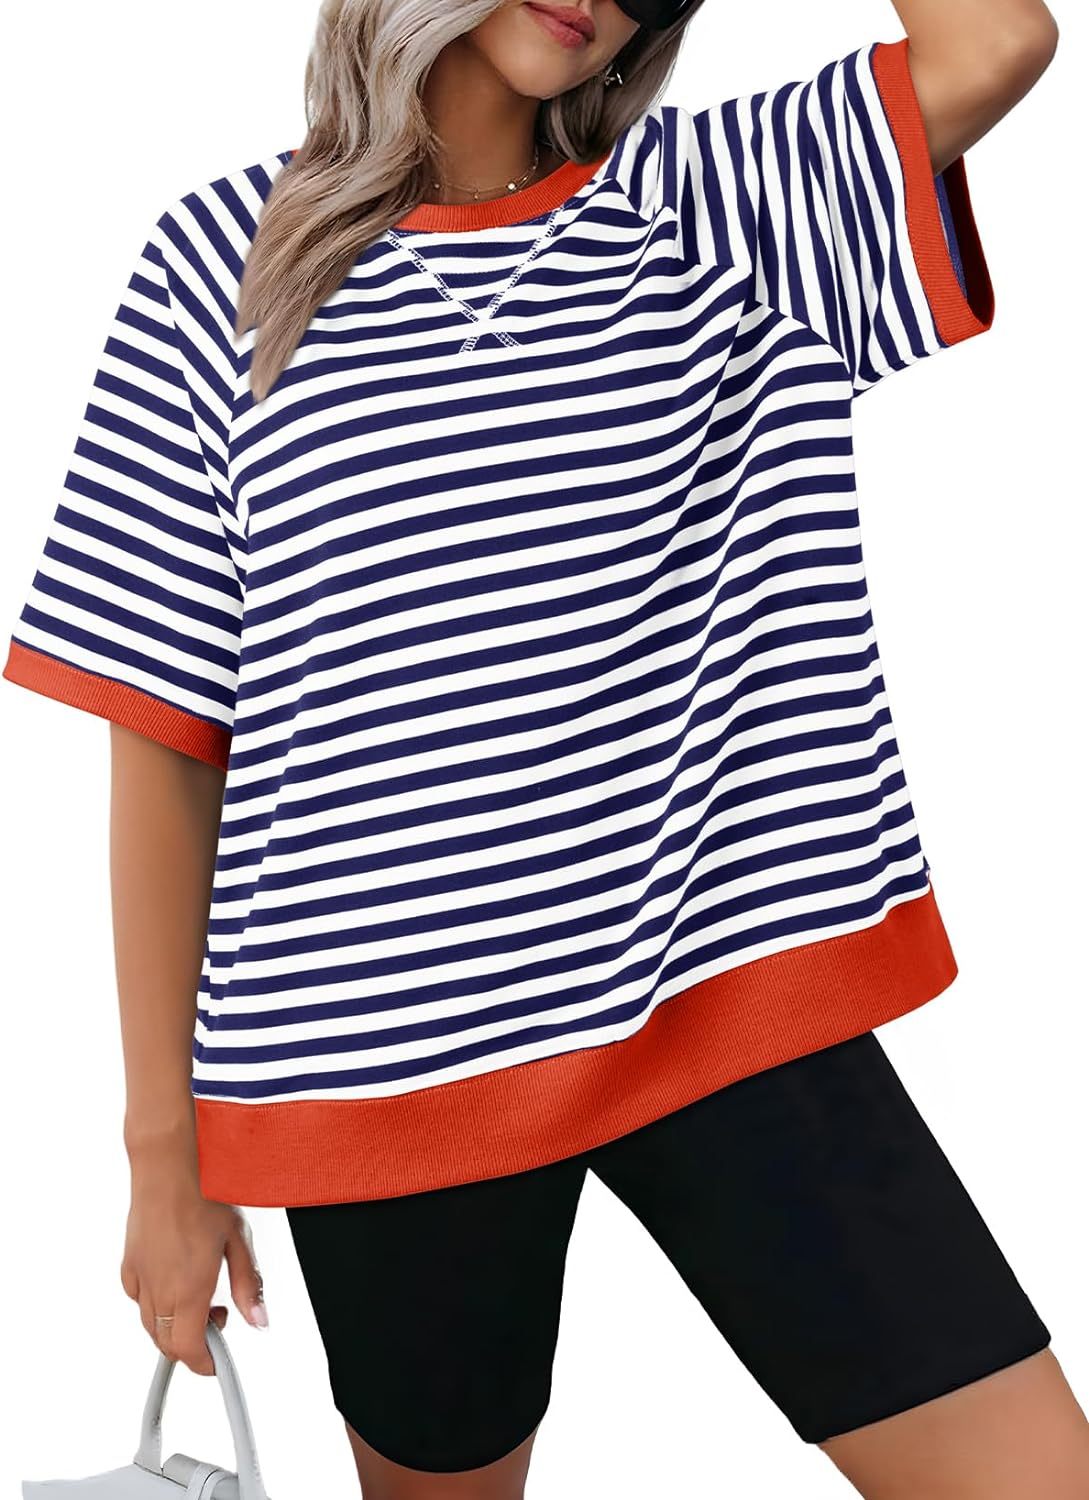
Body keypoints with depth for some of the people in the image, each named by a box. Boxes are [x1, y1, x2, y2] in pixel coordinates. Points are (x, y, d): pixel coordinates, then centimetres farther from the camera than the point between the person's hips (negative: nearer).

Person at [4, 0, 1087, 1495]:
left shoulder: (706, 199, 9)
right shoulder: (221, 257, 3)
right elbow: (164, 738, 1)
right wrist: (164, 1149, 1)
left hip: (721, 994, 2)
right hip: (388, 1038, 0)